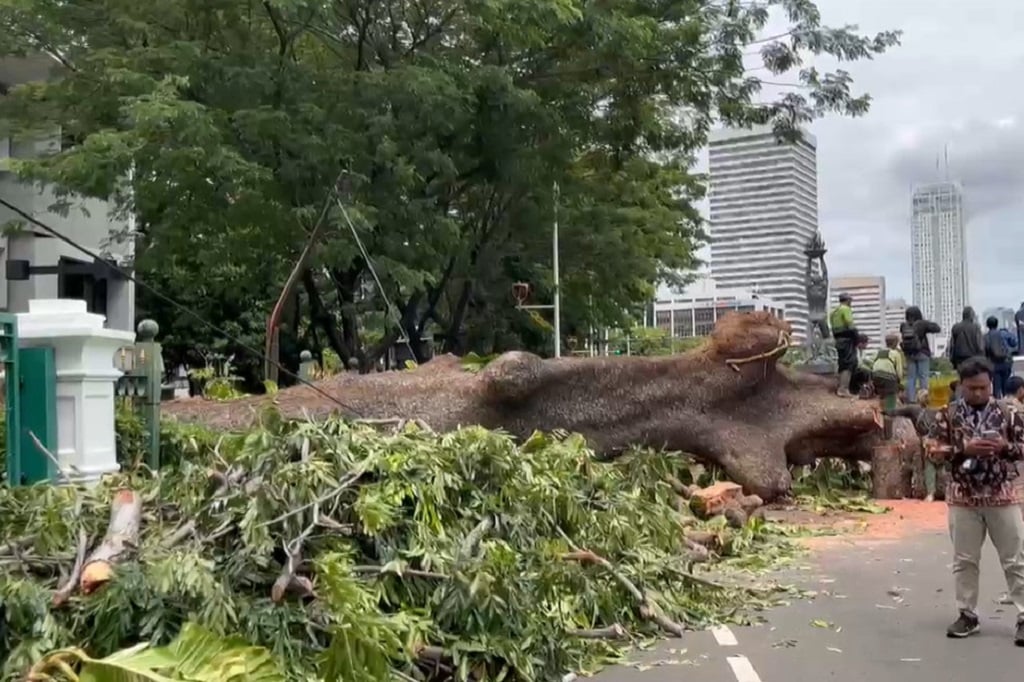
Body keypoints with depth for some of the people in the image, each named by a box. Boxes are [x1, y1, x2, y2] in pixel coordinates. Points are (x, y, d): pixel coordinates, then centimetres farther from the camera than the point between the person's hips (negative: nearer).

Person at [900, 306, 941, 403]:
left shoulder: (903, 326, -3)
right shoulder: (922, 324, -12)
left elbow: (902, 339, 4)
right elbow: (937, 328, -7)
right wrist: (927, 322, 6)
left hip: (909, 354, 4)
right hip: (922, 354, -3)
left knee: (910, 377, 8)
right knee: (923, 377, 2)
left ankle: (910, 399, 7)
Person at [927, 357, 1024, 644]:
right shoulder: (947, 414, -2)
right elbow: (934, 451, -4)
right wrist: (964, 450, -19)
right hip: (963, 497, 1)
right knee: (964, 560, 8)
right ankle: (967, 615, 20)